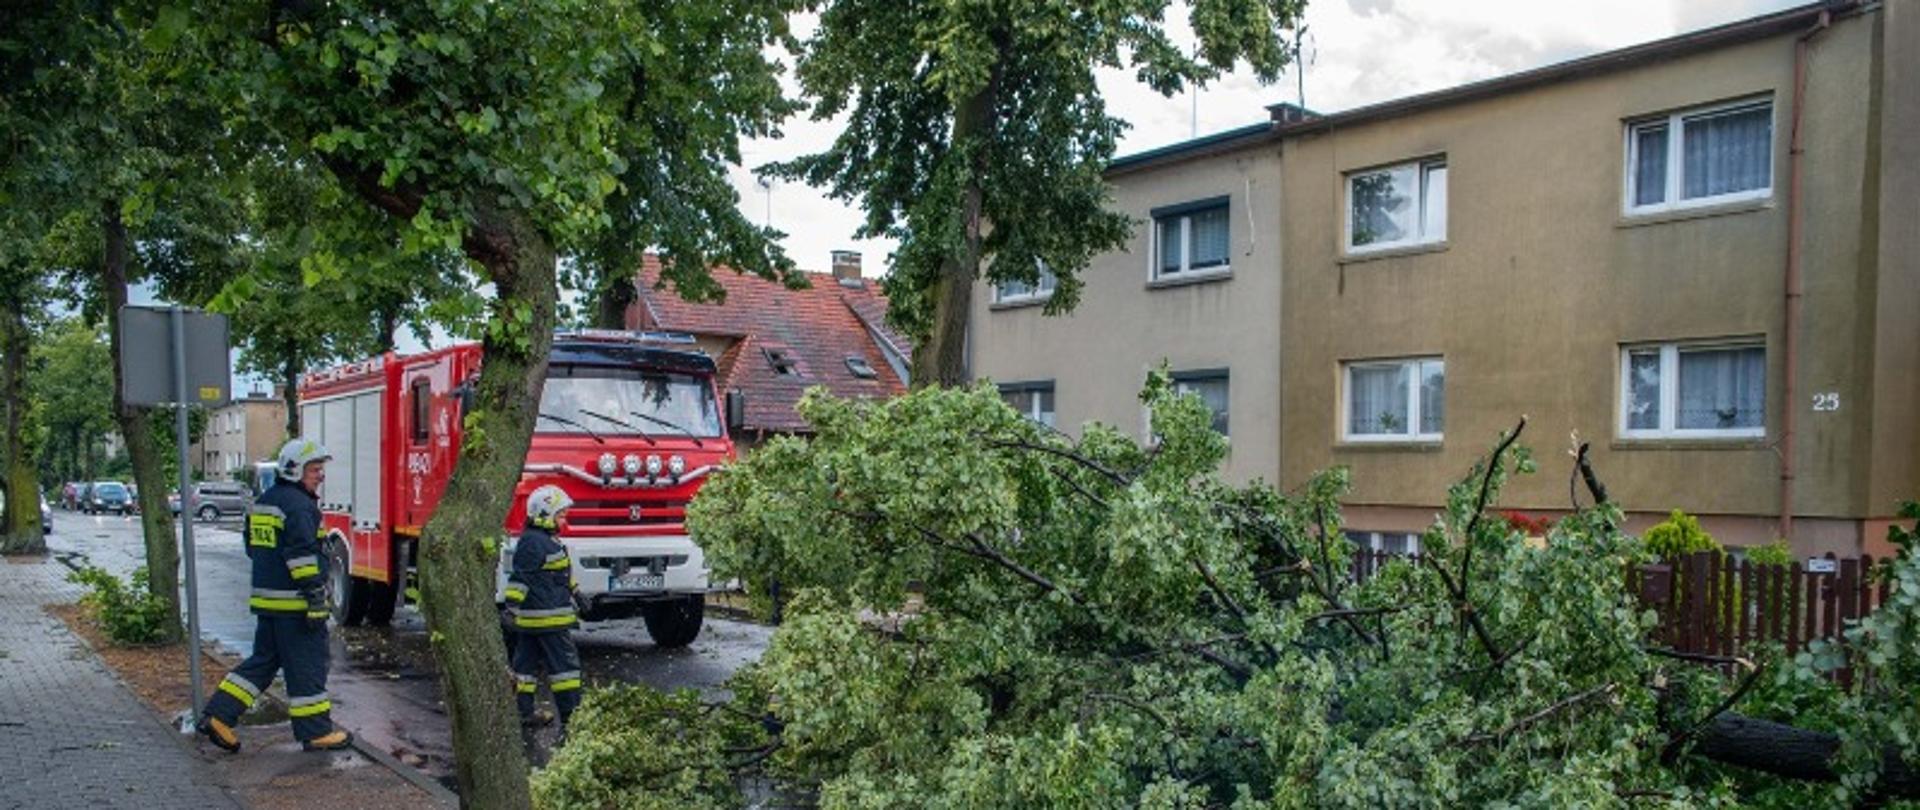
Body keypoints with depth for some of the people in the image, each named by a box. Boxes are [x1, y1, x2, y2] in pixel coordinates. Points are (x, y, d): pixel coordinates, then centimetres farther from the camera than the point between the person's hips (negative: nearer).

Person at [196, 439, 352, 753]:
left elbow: (253, 548, 24)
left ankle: (219, 715, 15)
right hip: (294, 602, -9)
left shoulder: (263, 503, 16)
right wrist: (317, 602, -20)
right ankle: (316, 732, 5)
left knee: (263, 661, 19)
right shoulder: (299, 506, -15)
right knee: (306, 667, -1)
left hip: (266, 599, 9)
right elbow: (303, 557, -20)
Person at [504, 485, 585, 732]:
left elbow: (561, 576, 28)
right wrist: (512, 608, -23)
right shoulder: (534, 542, -16)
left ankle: (522, 712, 21)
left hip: (531, 619, 11)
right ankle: (571, 718, -7)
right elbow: (520, 577, -21)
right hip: (547, 617, -11)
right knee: (564, 663, -7)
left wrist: (576, 594, 32)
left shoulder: (545, 539, 17)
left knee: (527, 662, 13)